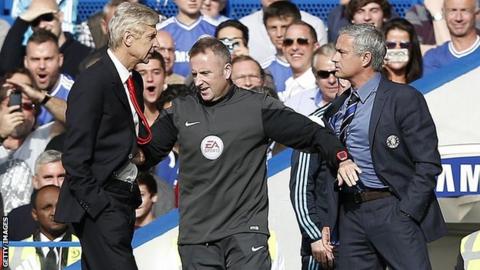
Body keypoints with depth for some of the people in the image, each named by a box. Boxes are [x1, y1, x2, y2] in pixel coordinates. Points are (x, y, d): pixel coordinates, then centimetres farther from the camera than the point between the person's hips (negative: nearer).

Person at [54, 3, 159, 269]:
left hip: (123, 199, 9)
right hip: (99, 201, -8)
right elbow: (75, 156, -16)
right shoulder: (92, 82, -13)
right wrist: (96, 206, -18)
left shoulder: (134, 80, 14)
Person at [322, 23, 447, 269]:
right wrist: (328, 222, 10)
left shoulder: (404, 98, -5)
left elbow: (428, 164, -9)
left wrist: (405, 213, -15)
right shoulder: (337, 109, 14)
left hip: (392, 209, -6)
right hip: (350, 214, 6)